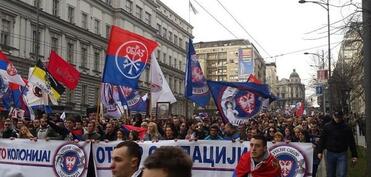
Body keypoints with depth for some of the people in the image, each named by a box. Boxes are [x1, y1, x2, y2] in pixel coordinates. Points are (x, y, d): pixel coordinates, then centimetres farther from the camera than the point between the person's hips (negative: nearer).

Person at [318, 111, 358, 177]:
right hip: (330, 154, 1)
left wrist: (354, 155, 0)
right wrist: (320, 152, -1)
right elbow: (322, 139, 4)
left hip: (342, 155, -1)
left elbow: (351, 142, 2)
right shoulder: (327, 127, 1)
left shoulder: (346, 128, -1)